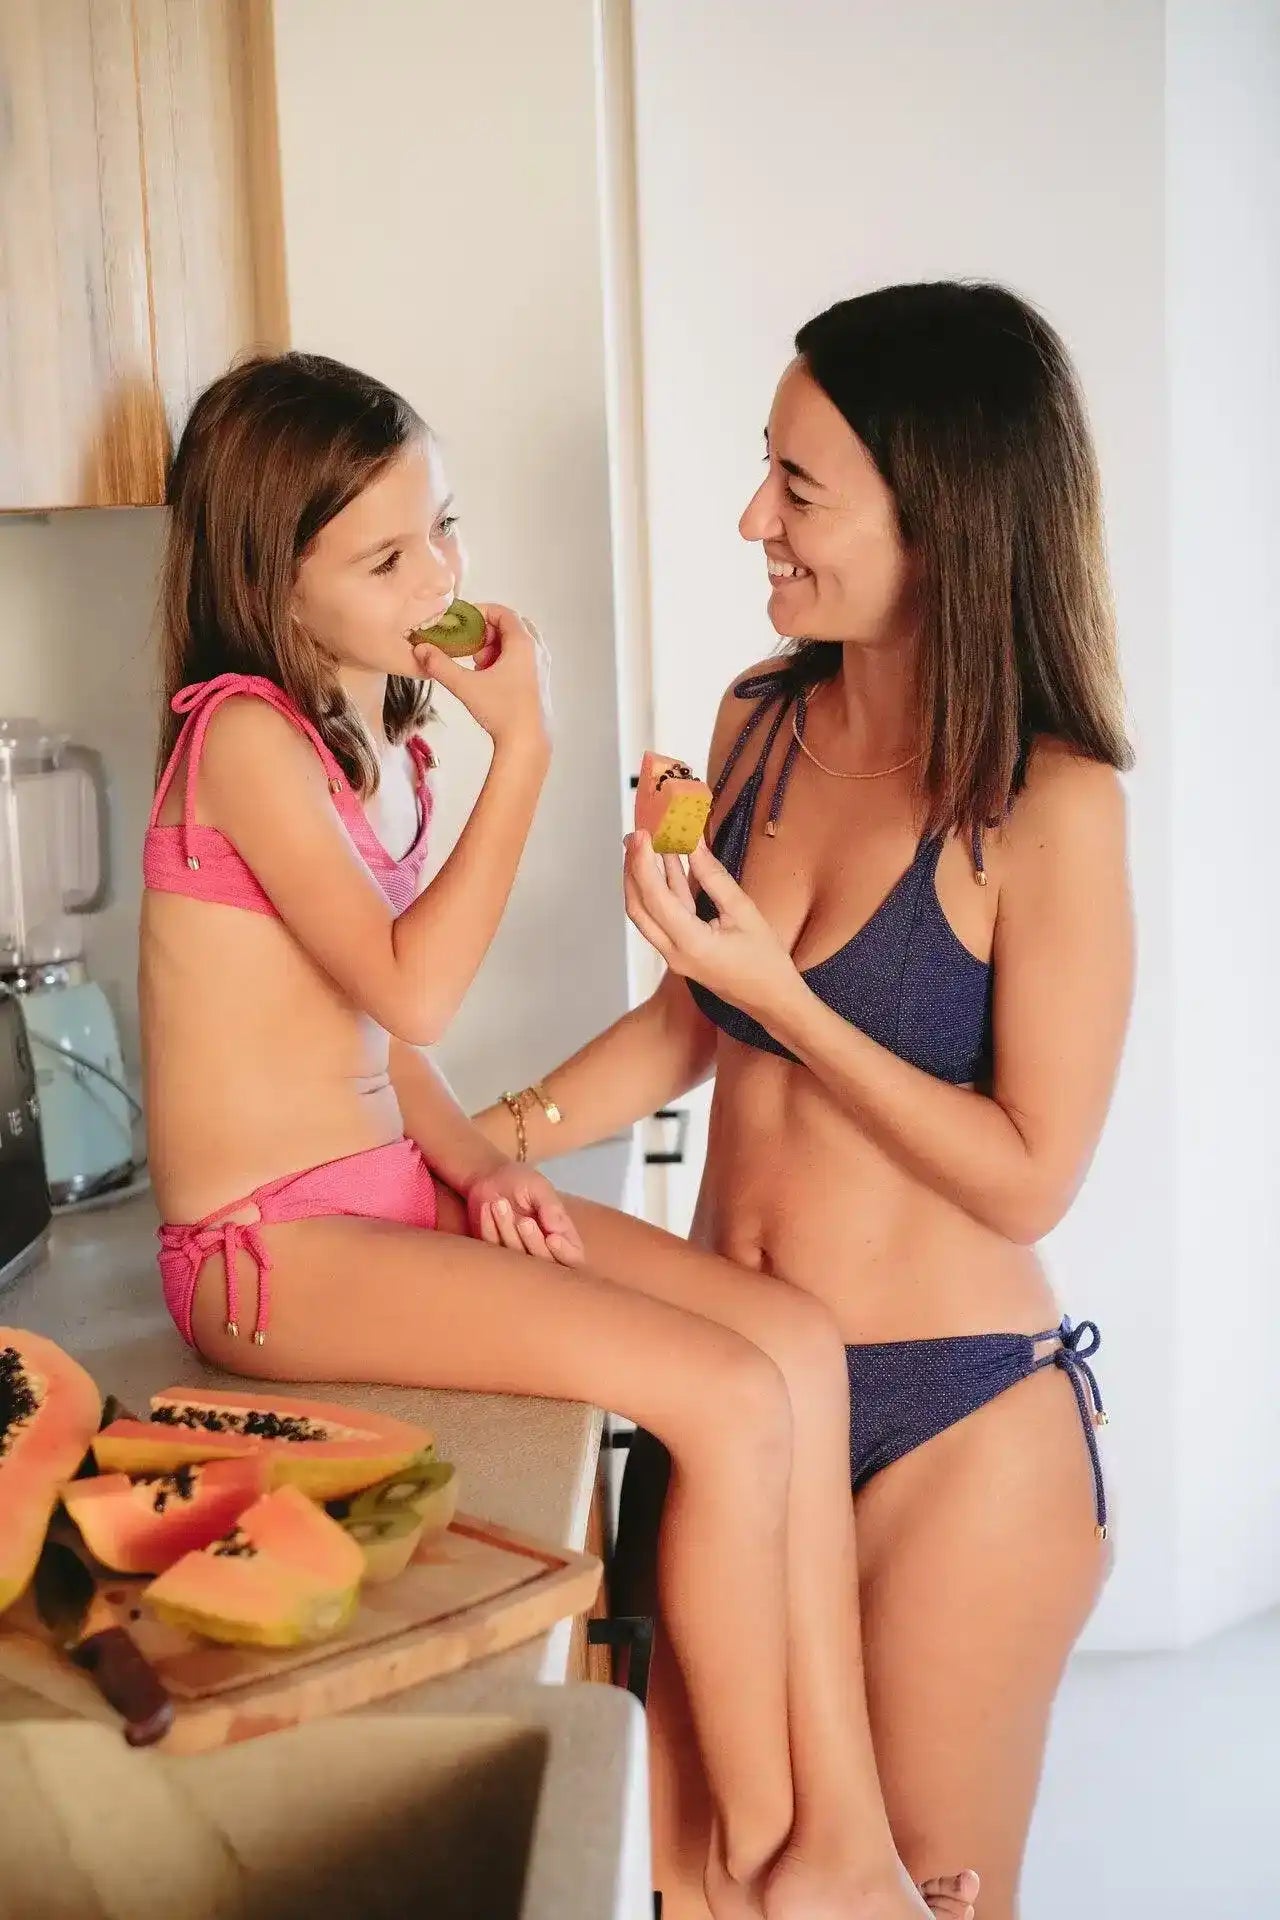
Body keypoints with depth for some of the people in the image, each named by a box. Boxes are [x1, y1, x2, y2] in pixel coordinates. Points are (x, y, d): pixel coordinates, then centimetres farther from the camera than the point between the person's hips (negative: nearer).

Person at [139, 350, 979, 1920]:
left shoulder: (373, 733, 14)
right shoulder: (244, 734, -13)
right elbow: (411, 992, -19)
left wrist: (472, 1161, -1)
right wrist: (521, 751, -16)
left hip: (395, 1189, 9)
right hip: (274, 1245, -8)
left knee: (798, 1338, -6)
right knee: (730, 1401, -20)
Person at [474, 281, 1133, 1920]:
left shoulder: (1050, 805, -16)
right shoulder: (760, 723, 2)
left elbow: (1027, 1178, -14)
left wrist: (778, 992, -19)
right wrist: (512, 1131, 0)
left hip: (957, 1422, -5)